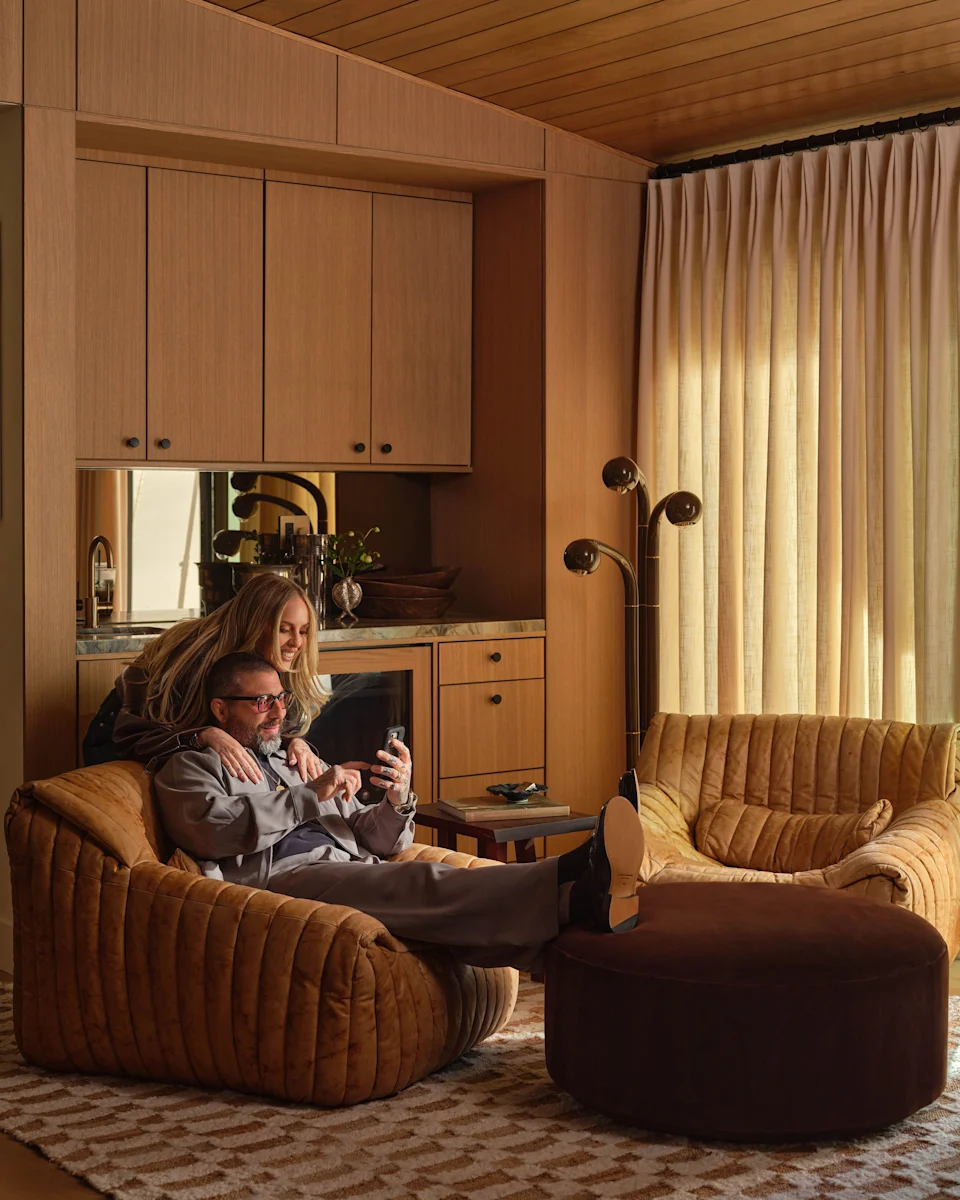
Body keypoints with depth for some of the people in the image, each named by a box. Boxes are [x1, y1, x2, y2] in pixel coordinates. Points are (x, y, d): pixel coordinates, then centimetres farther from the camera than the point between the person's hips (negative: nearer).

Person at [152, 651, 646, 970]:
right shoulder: (189, 768, 18)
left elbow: (377, 841, 28)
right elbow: (213, 830, -6)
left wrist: (396, 801, 5)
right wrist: (312, 795, -2)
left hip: (355, 872, 6)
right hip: (281, 878, -6)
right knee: (419, 883, -35)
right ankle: (573, 895, -59)